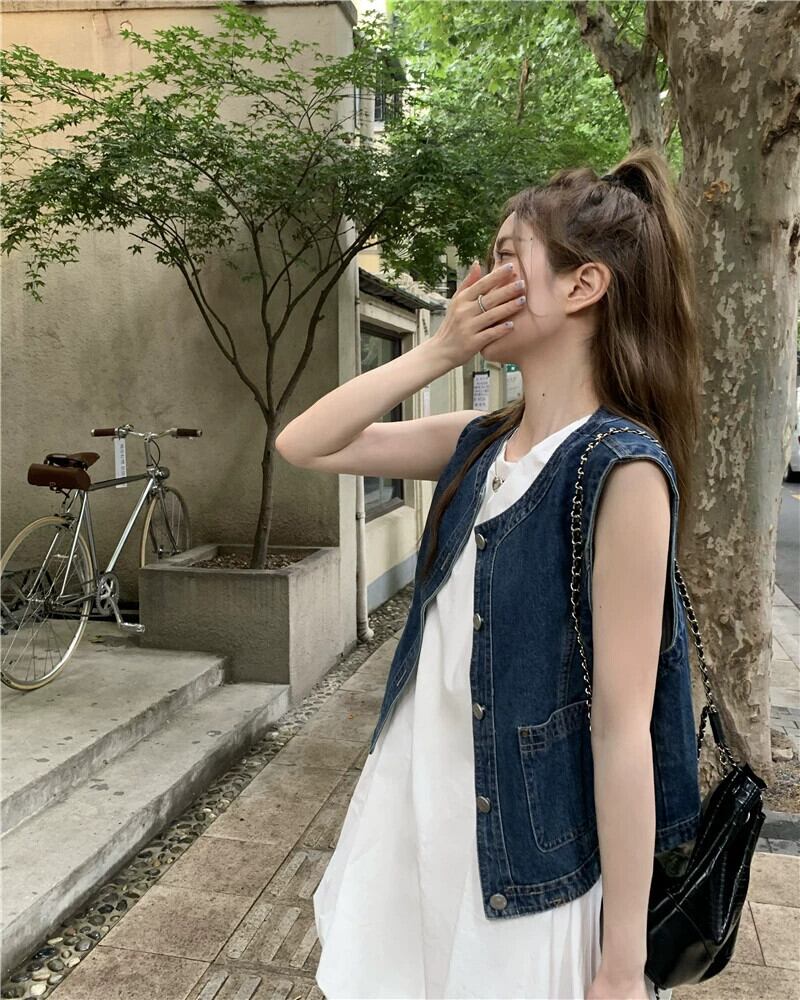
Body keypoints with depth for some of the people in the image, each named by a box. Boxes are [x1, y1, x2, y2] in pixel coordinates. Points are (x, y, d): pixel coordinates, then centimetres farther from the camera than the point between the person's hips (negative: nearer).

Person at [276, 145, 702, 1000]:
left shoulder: (621, 469, -20)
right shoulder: (480, 444, 1)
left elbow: (621, 723, -20)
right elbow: (302, 445, 4)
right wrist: (439, 351, -7)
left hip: (525, 862, -6)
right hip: (415, 821, 7)